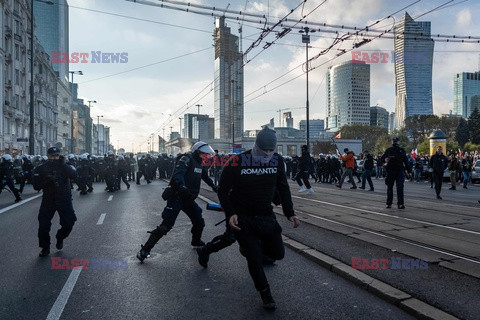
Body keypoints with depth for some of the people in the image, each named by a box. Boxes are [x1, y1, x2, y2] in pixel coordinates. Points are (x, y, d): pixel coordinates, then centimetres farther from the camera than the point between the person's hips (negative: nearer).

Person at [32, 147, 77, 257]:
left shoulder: (65, 167, 0)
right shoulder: (41, 169, -1)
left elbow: (74, 175, -21)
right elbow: (36, 186, -6)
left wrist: (63, 165, -29)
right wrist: (47, 180, -23)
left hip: (65, 200, 0)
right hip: (48, 200, 0)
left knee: (68, 224, -1)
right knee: (43, 225, -6)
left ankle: (60, 238, 31)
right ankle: (45, 247, 15)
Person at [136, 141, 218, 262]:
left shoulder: (199, 163, 13)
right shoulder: (187, 159, -14)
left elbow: (205, 176, 32)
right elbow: (178, 174, -30)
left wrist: (214, 186, 31)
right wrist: (182, 187, -45)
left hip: (189, 198, 8)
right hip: (177, 197, -8)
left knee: (199, 222, 11)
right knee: (166, 225, -12)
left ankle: (196, 241, 40)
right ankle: (144, 250, -4)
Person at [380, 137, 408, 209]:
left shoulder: (402, 150, 10)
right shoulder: (388, 150, 8)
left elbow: (406, 161, 11)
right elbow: (381, 159, 3)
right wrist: (385, 160, -20)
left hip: (400, 171, -1)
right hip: (390, 171, 1)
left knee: (400, 187, -8)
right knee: (389, 187, 6)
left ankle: (400, 203, -7)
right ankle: (389, 203, 15)